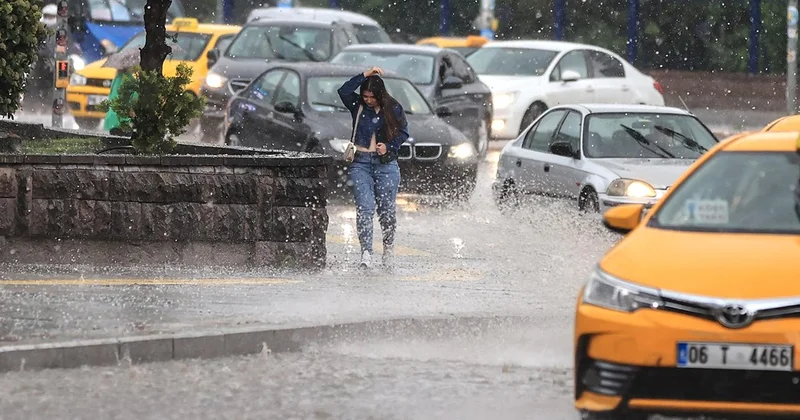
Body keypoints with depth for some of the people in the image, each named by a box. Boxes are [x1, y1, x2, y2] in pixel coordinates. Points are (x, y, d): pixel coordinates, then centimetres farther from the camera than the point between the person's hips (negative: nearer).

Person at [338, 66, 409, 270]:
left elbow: (403, 132, 8)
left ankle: (388, 249, 22)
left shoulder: (393, 108, 4)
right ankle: (366, 252, -19)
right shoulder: (357, 106, 4)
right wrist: (365, 75, -15)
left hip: (386, 163, 0)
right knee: (365, 207, -14)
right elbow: (344, 91, -13)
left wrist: (389, 146, -9)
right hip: (361, 163, 0)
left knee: (387, 210, 1)